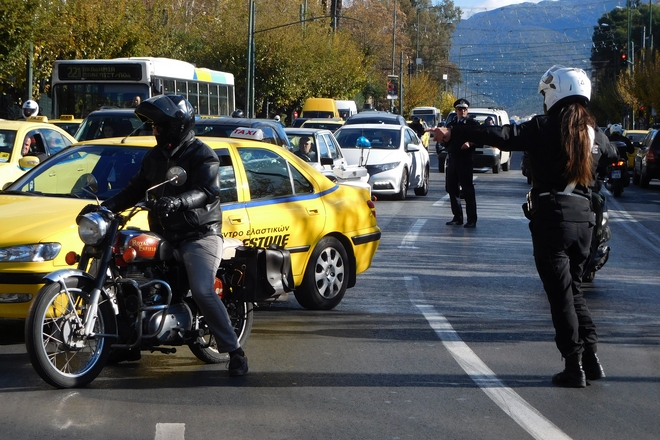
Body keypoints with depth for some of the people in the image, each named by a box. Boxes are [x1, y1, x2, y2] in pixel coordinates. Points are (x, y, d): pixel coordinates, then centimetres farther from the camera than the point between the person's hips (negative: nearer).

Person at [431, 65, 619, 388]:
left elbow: (502, 136, -16)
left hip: (551, 216, -6)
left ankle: (574, 366, -2)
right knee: (573, 288, 18)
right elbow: (612, 158, 30)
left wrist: (455, 133, -14)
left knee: (560, 293, -1)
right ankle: (591, 357, 13)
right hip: (583, 216, 6)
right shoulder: (595, 134, 10)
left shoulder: (545, 128, -8)